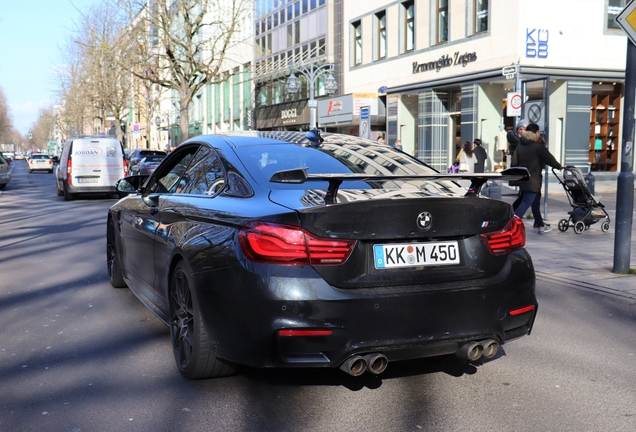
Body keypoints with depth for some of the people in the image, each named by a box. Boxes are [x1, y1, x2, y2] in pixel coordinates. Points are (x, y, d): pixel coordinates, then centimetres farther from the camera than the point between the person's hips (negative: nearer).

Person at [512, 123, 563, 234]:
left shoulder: (519, 146, 11)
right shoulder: (538, 146, -8)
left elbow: (514, 163, 8)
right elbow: (549, 159, -5)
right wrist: (559, 166, 11)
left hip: (522, 179, 8)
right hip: (532, 180, -8)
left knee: (535, 202, 19)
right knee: (526, 203, -11)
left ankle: (541, 225, 28)